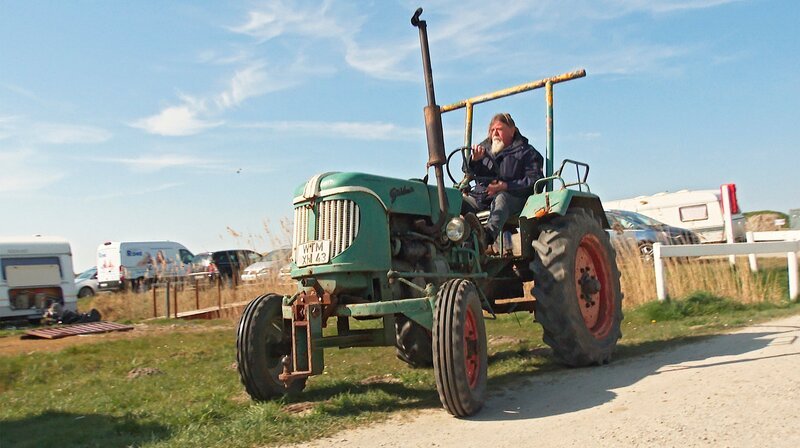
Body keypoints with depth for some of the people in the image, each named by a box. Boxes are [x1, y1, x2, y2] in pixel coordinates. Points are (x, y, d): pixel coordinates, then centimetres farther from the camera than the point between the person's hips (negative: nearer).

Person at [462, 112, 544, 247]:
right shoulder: (485, 147, 23)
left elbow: (534, 180, -5)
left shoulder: (526, 152, 9)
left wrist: (506, 186, -17)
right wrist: (475, 160, -11)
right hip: (481, 196, 5)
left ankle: (489, 233, -63)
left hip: (511, 197, -4)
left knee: (501, 198, -39)